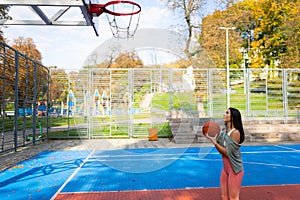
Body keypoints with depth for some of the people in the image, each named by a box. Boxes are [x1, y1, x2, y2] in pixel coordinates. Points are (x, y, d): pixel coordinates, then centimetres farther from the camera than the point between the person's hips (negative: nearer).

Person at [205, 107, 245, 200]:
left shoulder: (235, 132, -20)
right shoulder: (224, 131, 4)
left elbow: (228, 153, -20)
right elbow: (222, 151, 3)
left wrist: (214, 142, -23)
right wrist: (213, 139, -8)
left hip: (234, 169, -7)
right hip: (225, 167, 8)